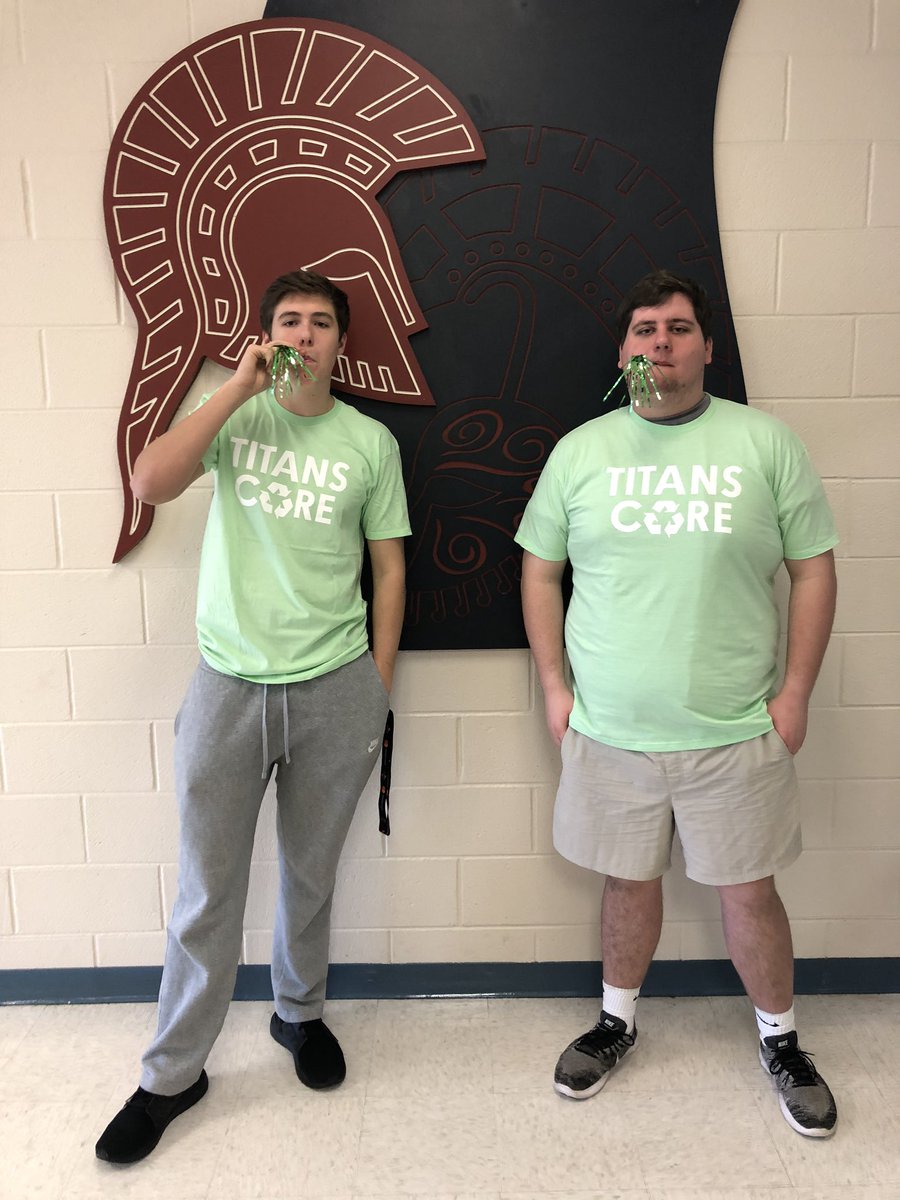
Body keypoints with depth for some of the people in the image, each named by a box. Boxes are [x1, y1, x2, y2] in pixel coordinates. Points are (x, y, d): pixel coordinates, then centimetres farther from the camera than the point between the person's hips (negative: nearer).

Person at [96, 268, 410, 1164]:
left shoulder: (370, 441, 4)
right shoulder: (234, 414, 2)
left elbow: (389, 566, 7)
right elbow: (149, 481, -15)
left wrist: (378, 686, 4)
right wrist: (240, 386, -13)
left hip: (335, 689, 1)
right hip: (228, 686, 0)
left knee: (310, 874, 17)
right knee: (207, 891, 9)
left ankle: (299, 1012, 43)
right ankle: (172, 1073, 28)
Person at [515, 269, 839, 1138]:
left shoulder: (764, 441, -2)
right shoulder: (580, 450, 2)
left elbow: (812, 569, 1)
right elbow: (541, 571, 6)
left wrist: (795, 692, -4)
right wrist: (554, 689, 1)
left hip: (735, 732, -1)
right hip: (610, 730, 1)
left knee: (749, 891, 13)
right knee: (630, 880, 16)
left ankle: (781, 1042, 39)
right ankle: (616, 1023, 41)